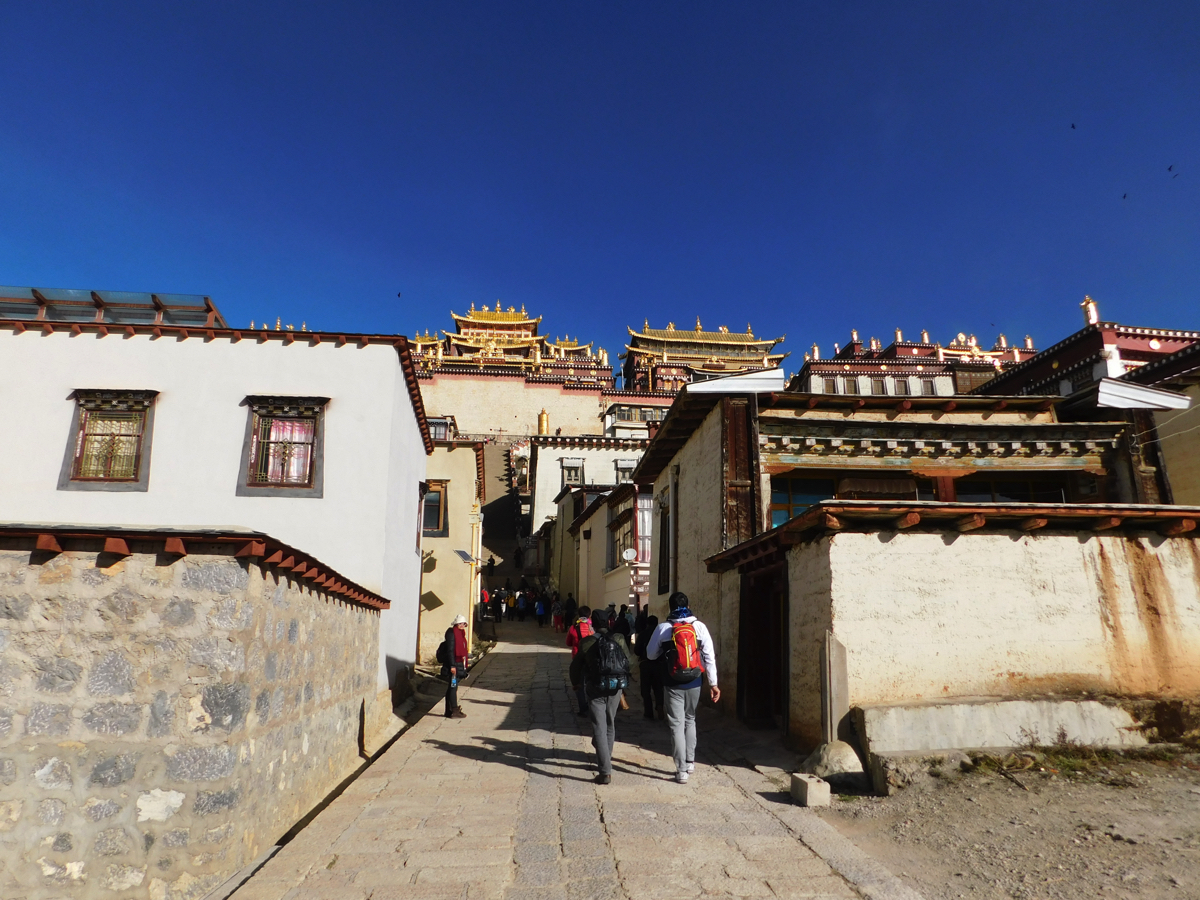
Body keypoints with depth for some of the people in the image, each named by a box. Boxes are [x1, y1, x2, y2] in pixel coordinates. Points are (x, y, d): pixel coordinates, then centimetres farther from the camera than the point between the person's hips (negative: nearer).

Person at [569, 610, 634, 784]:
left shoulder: (587, 642, -6)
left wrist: (575, 682, 21)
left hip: (596, 688, -3)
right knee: (610, 725, 21)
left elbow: (576, 666, 4)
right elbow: (629, 659, 12)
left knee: (599, 728, -2)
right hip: (616, 687, 3)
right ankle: (605, 759, 34)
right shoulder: (619, 640, -2)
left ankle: (605, 771, -8)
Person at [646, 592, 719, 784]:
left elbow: (650, 655, 5)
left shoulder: (663, 628, -6)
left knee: (677, 724, 4)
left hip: (674, 684, -2)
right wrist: (713, 683, -1)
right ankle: (690, 762, 28)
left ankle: (682, 770, 3)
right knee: (690, 720, 22)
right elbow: (709, 656, -6)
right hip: (694, 683, 2)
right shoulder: (699, 626, -4)